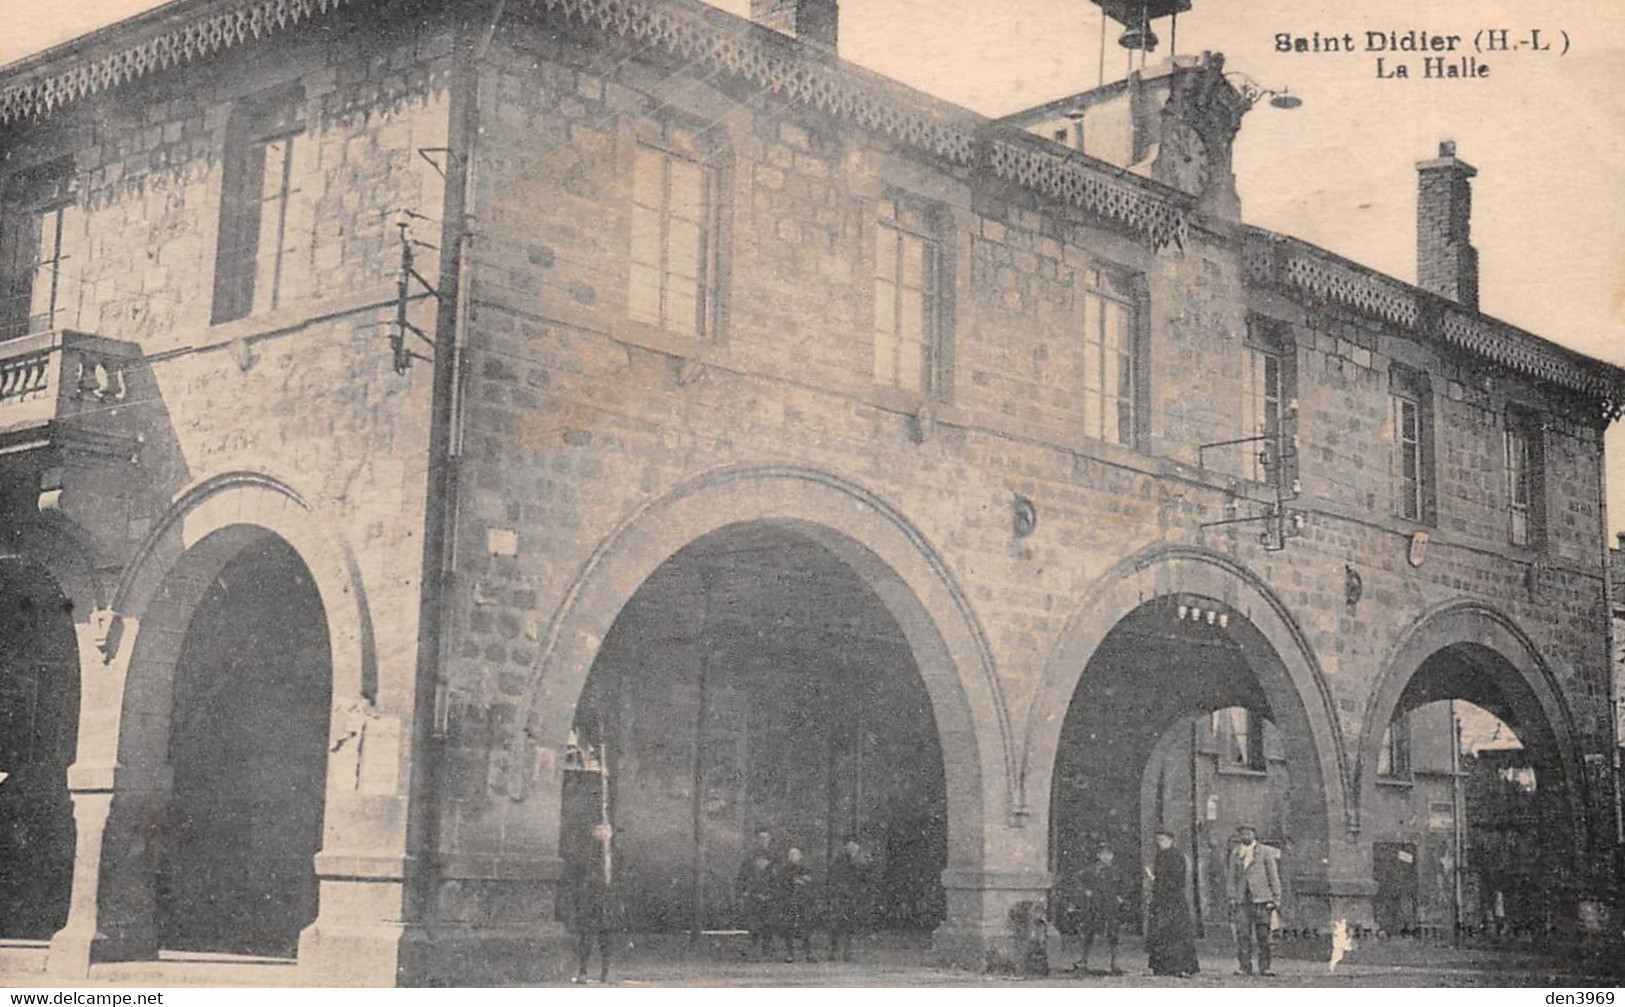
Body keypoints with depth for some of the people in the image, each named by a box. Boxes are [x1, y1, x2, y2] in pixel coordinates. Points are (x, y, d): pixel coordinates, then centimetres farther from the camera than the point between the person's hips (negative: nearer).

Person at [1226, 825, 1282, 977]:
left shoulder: (1265, 853, 5)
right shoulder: (1235, 854, 14)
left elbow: (1273, 877, 5)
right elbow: (1231, 877, 17)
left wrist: (1275, 898, -1)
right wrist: (1232, 897, 7)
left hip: (1261, 897, -2)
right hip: (1242, 899, 2)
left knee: (1263, 934, -3)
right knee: (1243, 934, -4)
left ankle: (1264, 967, 2)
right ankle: (1244, 967, -1)